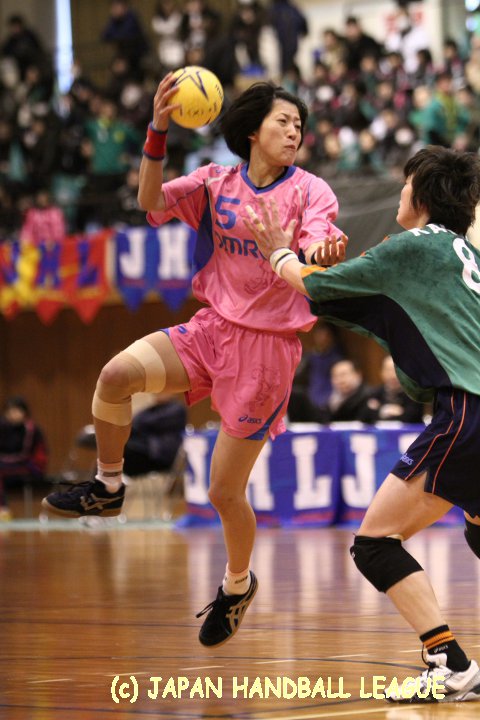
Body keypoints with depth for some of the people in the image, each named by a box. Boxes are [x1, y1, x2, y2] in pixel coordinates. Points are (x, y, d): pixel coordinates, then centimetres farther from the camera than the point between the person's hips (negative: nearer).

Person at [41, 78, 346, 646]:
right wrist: (158, 132, -19)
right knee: (117, 374, -26)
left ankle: (237, 584, 31)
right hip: (212, 328, 3)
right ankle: (108, 488, -3)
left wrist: (323, 253, -48)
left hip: (267, 346, -3)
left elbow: (317, 251, -23)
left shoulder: (309, 191, -6)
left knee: (225, 491, 2)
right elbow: (151, 201, -7)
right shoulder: (217, 183, 4)